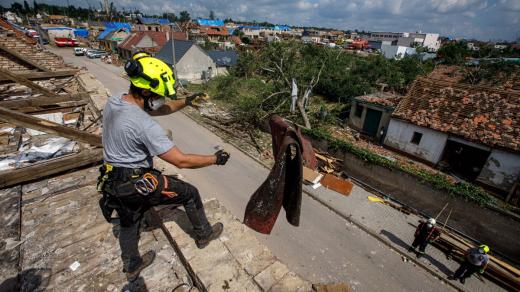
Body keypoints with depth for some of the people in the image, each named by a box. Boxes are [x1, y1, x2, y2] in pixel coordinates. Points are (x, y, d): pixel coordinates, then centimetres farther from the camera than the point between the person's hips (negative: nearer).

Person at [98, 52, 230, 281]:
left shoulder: (113, 103, -3)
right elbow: (181, 161, -27)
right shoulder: (145, 125, -30)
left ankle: (132, 266, 51)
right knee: (190, 193, 11)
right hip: (139, 183, -8)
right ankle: (204, 234, 32)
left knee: (128, 224, 27)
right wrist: (215, 159, -16)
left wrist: (186, 102, 6)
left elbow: (158, 109, 11)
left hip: (115, 182, 8)